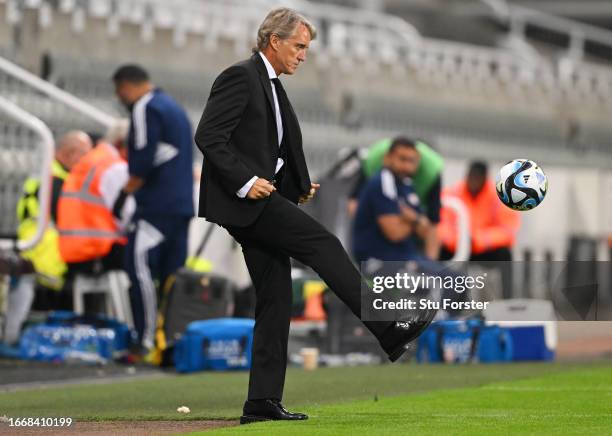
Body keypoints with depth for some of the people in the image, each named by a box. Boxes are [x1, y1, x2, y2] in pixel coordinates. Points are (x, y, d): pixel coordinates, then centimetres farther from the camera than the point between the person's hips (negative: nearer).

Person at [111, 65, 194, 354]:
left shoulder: (146, 109, -7)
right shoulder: (173, 108, 23)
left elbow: (143, 161, -17)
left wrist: (125, 193, -7)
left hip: (156, 206, -10)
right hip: (182, 205, 10)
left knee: (140, 267, -12)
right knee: (172, 273, 9)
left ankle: (147, 340, -18)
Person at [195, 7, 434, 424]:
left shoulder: (273, 86, 21)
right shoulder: (240, 77, -9)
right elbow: (208, 136, -17)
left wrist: (300, 187, 10)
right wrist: (245, 182, -23)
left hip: (264, 199, 10)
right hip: (243, 201, -10)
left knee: (276, 298, 5)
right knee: (320, 241, -19)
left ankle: (263, 401, 5)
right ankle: (389, 331, -20)